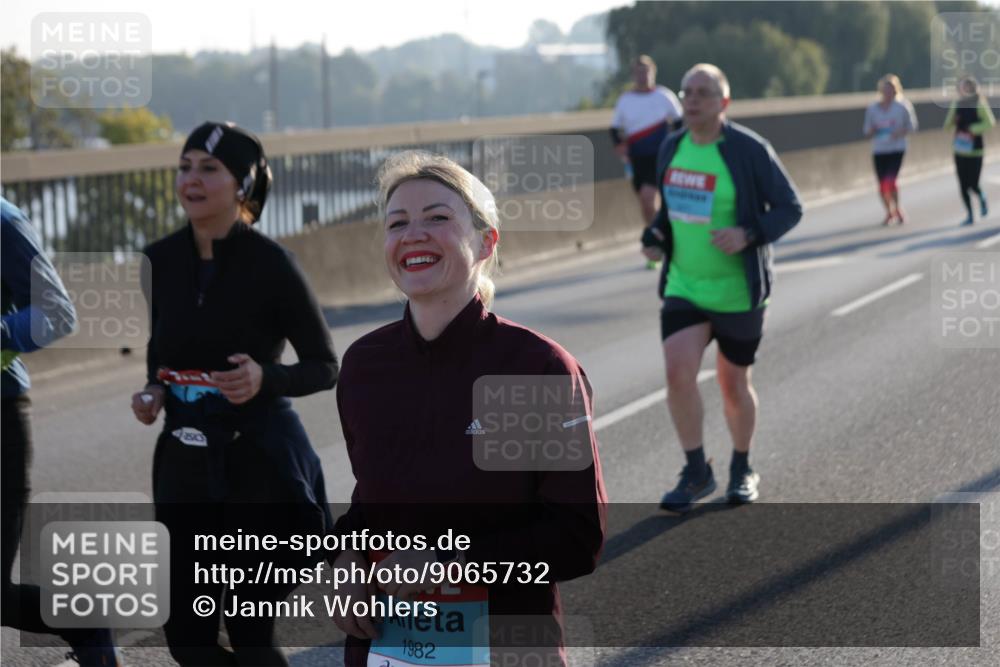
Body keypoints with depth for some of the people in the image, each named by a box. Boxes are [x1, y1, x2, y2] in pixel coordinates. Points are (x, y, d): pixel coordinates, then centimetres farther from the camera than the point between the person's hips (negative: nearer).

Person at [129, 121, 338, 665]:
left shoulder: (270, 263, -11)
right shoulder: (160, 261, 3)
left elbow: (324, 367, -5)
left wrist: (264, 379, -23)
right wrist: (152, 392, -1)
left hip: (262, 461, -5)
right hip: (184, 462, 5)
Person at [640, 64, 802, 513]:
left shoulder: (750, 151, -13)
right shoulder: (672, 148, 3)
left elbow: (790, 207, -8)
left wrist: (748, 234, -25)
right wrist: (655, 236, -1)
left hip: (737, 291, -3)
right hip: (683, 287, 3)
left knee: (733, 383, 9)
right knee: (678, 372, -15)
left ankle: (742, 471, 33)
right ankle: (696, 473, 1)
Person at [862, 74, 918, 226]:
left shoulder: (902, 107, -3)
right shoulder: (872, 108, 3)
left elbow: (911, 126, 4)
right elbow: (867, 132, 9)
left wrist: (900, 133, -15)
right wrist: (873, 131, -14)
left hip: (896, 149, -3)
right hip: (878, 150, 3)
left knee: (890, 181, -16)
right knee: (882, 185, 5)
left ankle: (897, 208, 9)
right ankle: (889, 212, 28)